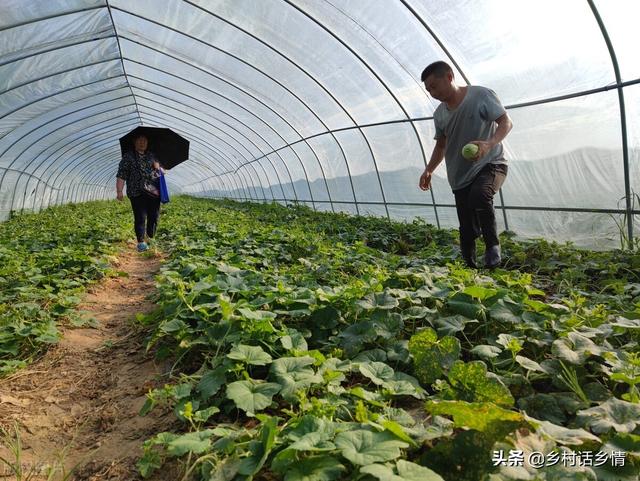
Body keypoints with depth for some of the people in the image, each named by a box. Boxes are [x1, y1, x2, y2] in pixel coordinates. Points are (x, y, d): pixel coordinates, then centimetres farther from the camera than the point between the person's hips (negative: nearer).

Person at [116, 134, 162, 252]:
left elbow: (159, 171, 27)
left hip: (153, 192, 4)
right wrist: (119, 191, -10)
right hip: (137, 193, -4)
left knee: (154, 216, 2)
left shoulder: (151, 156, 17)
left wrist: (157, 167, 2)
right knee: (140, 218, -6)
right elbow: (121, 175, -2)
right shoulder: (128, 157, 4)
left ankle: (151, 237, 21)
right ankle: (141, 242, -1)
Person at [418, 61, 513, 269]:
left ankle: (492, 245, -17)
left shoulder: (481, 95, -6)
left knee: (479, 195, -36)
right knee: (467, 232, 1)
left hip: (490, 164, -5)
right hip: (460, 176, 5)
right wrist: (429, 170, 8)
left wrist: (489, 144, -30)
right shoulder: (440, 114, 10)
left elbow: (506, 122, -10)